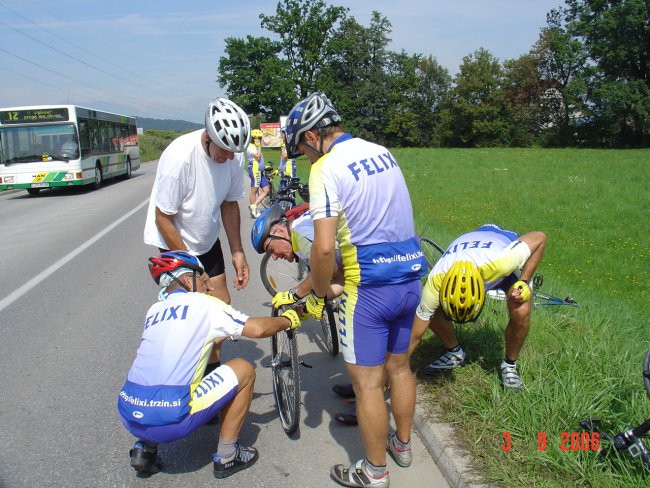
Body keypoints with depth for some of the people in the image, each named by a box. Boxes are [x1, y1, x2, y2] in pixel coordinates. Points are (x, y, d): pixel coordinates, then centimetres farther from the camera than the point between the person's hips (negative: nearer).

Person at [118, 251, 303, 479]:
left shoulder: (154, 311, 18)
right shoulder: (203, 303, 1)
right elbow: (258, 329, -3)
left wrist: (225, 332, 40)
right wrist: (287, 320, 16)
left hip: (128, 417, 7)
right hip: (168, 421, -7)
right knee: (243, 369, 8)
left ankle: (145, 448, 22)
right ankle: (226, 456, 16)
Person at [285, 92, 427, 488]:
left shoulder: (327, 169, -14)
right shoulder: (384, 153, 10)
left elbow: (324, 247, -22)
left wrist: (317, 296, -5)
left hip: (369, 289, -8)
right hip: (411, 277, 8)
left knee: (367, 381, 7)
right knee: (399, 366, 22)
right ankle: (403, 444, 41)